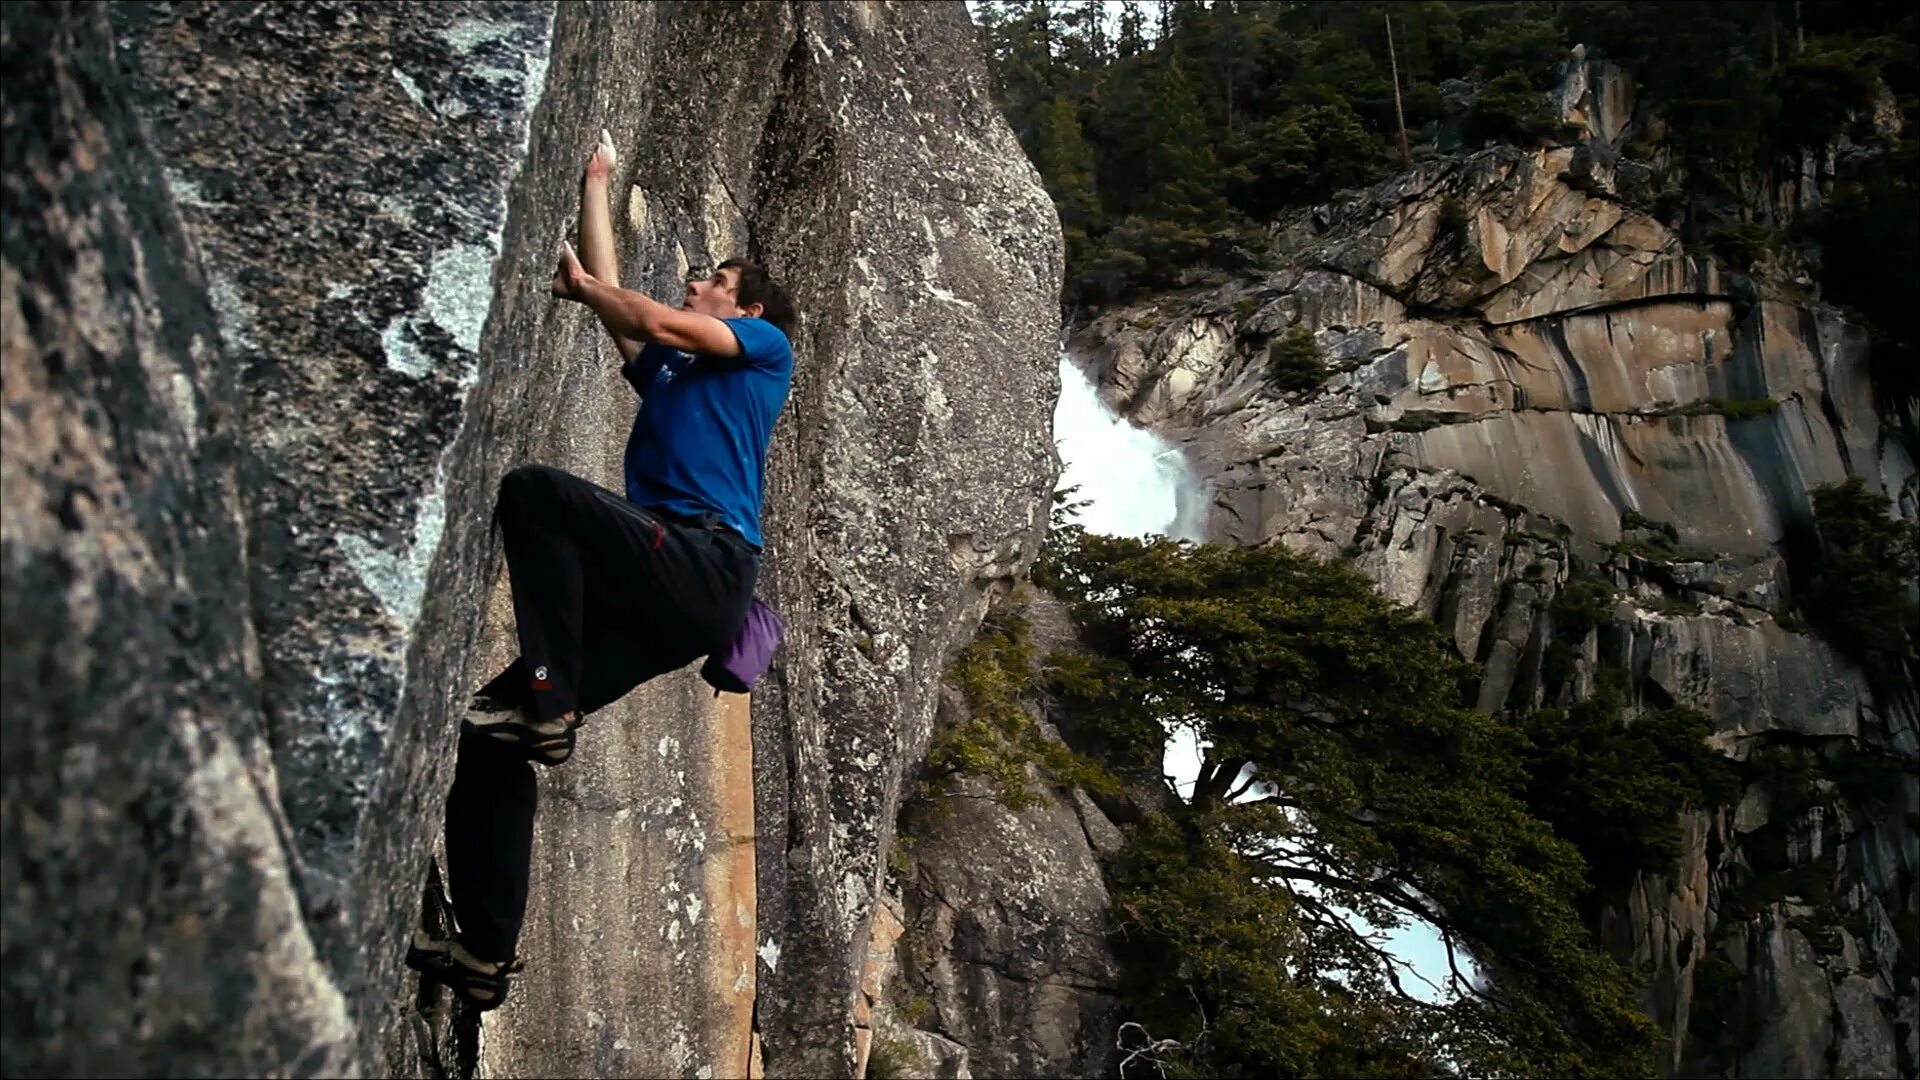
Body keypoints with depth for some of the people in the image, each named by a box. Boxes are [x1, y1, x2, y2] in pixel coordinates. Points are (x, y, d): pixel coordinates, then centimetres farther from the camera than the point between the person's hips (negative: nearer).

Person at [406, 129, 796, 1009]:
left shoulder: (766, 345, 14)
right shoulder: (668, 369, 34)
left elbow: (653, 318, 2)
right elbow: (612, 298, 35)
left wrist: (580, 284, 18)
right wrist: (595, 183, 42)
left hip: (706, 564, -8)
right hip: (661, 585, 8)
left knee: (534, 490, -29)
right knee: (491, 738, -2)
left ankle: (545, 701, -27)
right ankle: (482, 953, -1)